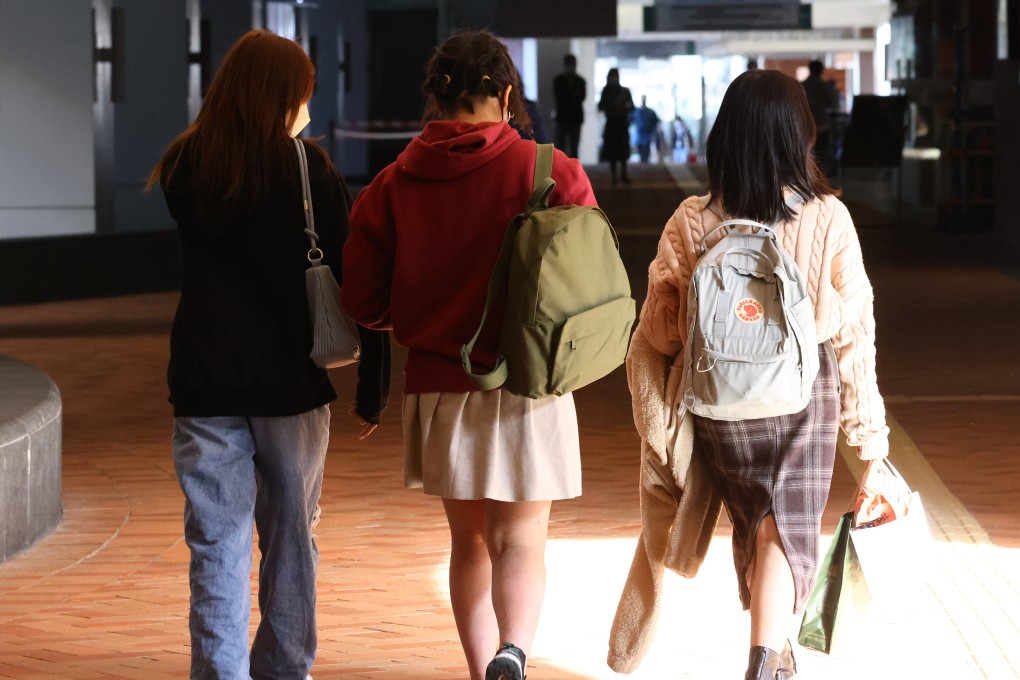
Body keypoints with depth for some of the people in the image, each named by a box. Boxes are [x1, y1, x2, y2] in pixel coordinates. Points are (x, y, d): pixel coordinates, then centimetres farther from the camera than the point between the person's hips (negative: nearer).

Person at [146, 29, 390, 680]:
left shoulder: (185, 169, 0)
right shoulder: (310, 171, -7)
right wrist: (372, 388, -2)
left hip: (205, 385, 1)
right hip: (292, 383, -1)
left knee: (217, 547, 3)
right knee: (290, 540, 14)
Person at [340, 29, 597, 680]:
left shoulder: (393, 185, -1)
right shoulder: (550, 172, -7)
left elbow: (362, 301, 0)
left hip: (437, 386, 2)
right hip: (527, 384, -2)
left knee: (468, 541, 17)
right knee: (519, 540, 3)